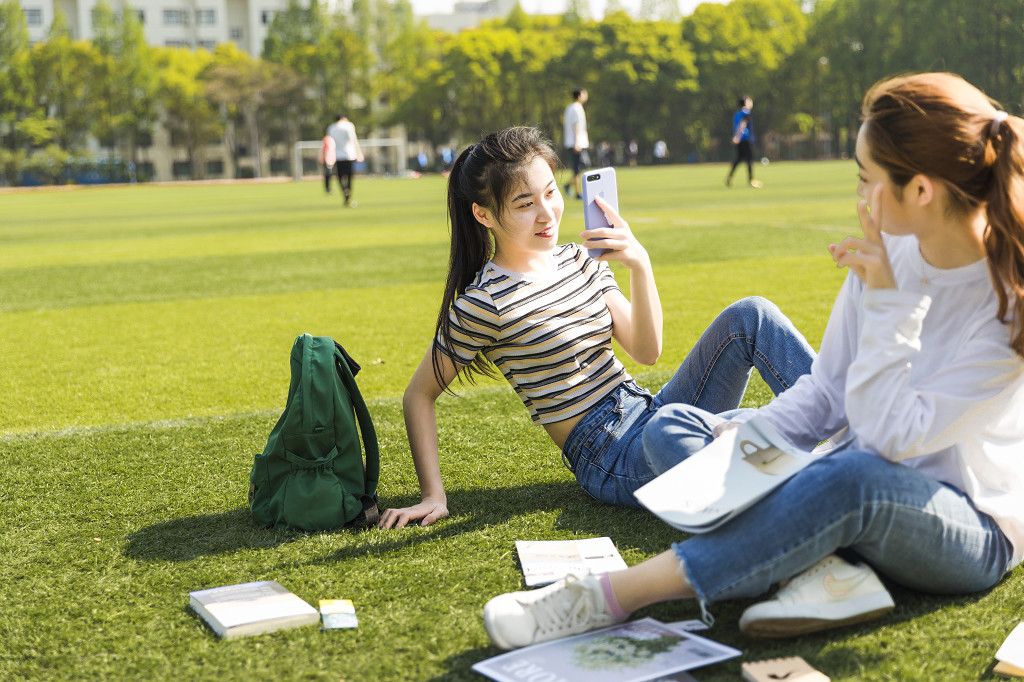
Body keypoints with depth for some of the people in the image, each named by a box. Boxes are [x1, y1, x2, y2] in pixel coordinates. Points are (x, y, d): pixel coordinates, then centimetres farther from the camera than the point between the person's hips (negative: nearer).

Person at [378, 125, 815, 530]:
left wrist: (639, 265, -11)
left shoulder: (579, 260, 8)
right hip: (612, 459, -7)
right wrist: (433, 497, -10)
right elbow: (419, 396, -4)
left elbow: (645, 350, 3)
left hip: (653, 414, 7)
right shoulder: (484, 305, -12)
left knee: (751, 316, -12)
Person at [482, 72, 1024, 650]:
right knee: (672, 427, -4)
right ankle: (826, 564, -27)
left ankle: (608, 597, -34)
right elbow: (825, 392, 5)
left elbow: (892, 436, -24)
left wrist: (886, 300, -24)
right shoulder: (889, 252, -2)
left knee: (858, 474, -42)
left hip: (973, 532, -7)